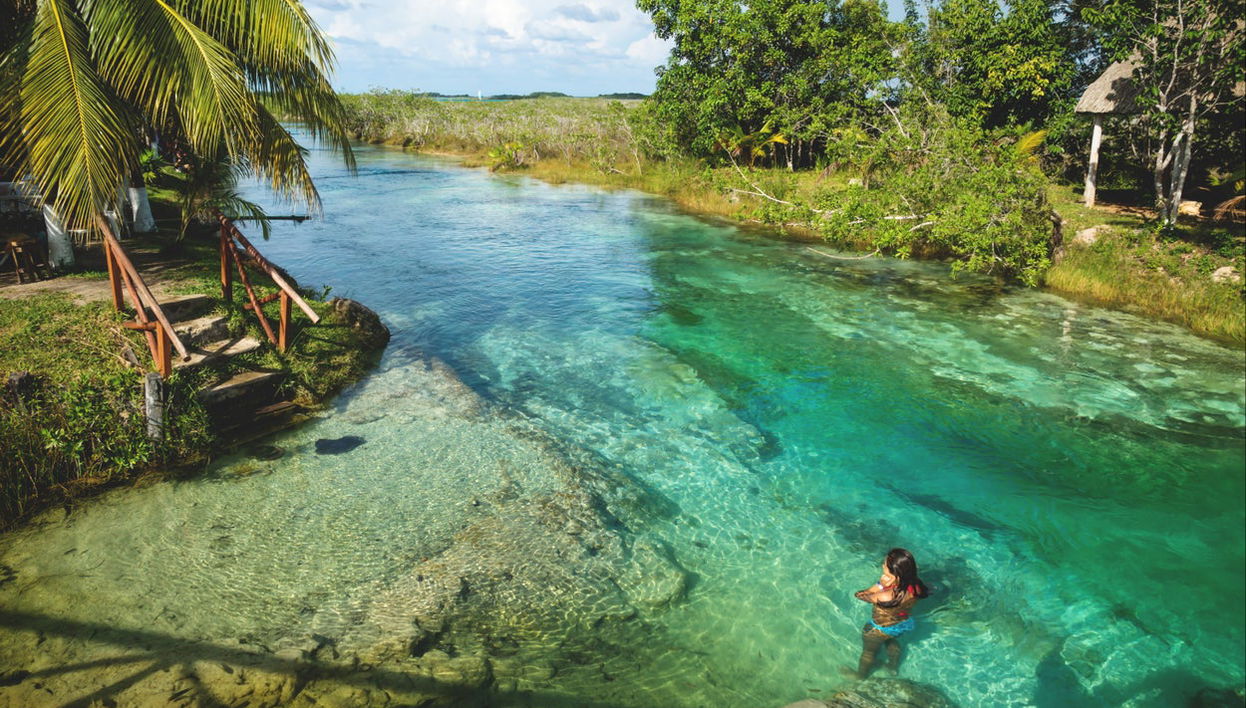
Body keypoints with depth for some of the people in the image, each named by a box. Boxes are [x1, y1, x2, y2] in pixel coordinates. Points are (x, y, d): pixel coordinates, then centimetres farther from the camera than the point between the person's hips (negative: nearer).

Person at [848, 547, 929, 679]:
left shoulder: (886, 597, -46)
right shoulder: (916, 586, -31)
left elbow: (859, 595, -29)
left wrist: (880, 585, -34)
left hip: (881, 629, -4)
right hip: (904, 624, 4)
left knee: (869, 650, 28)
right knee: (893, 643, 38)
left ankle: (861, 675, 54)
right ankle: (894, 667, 64)